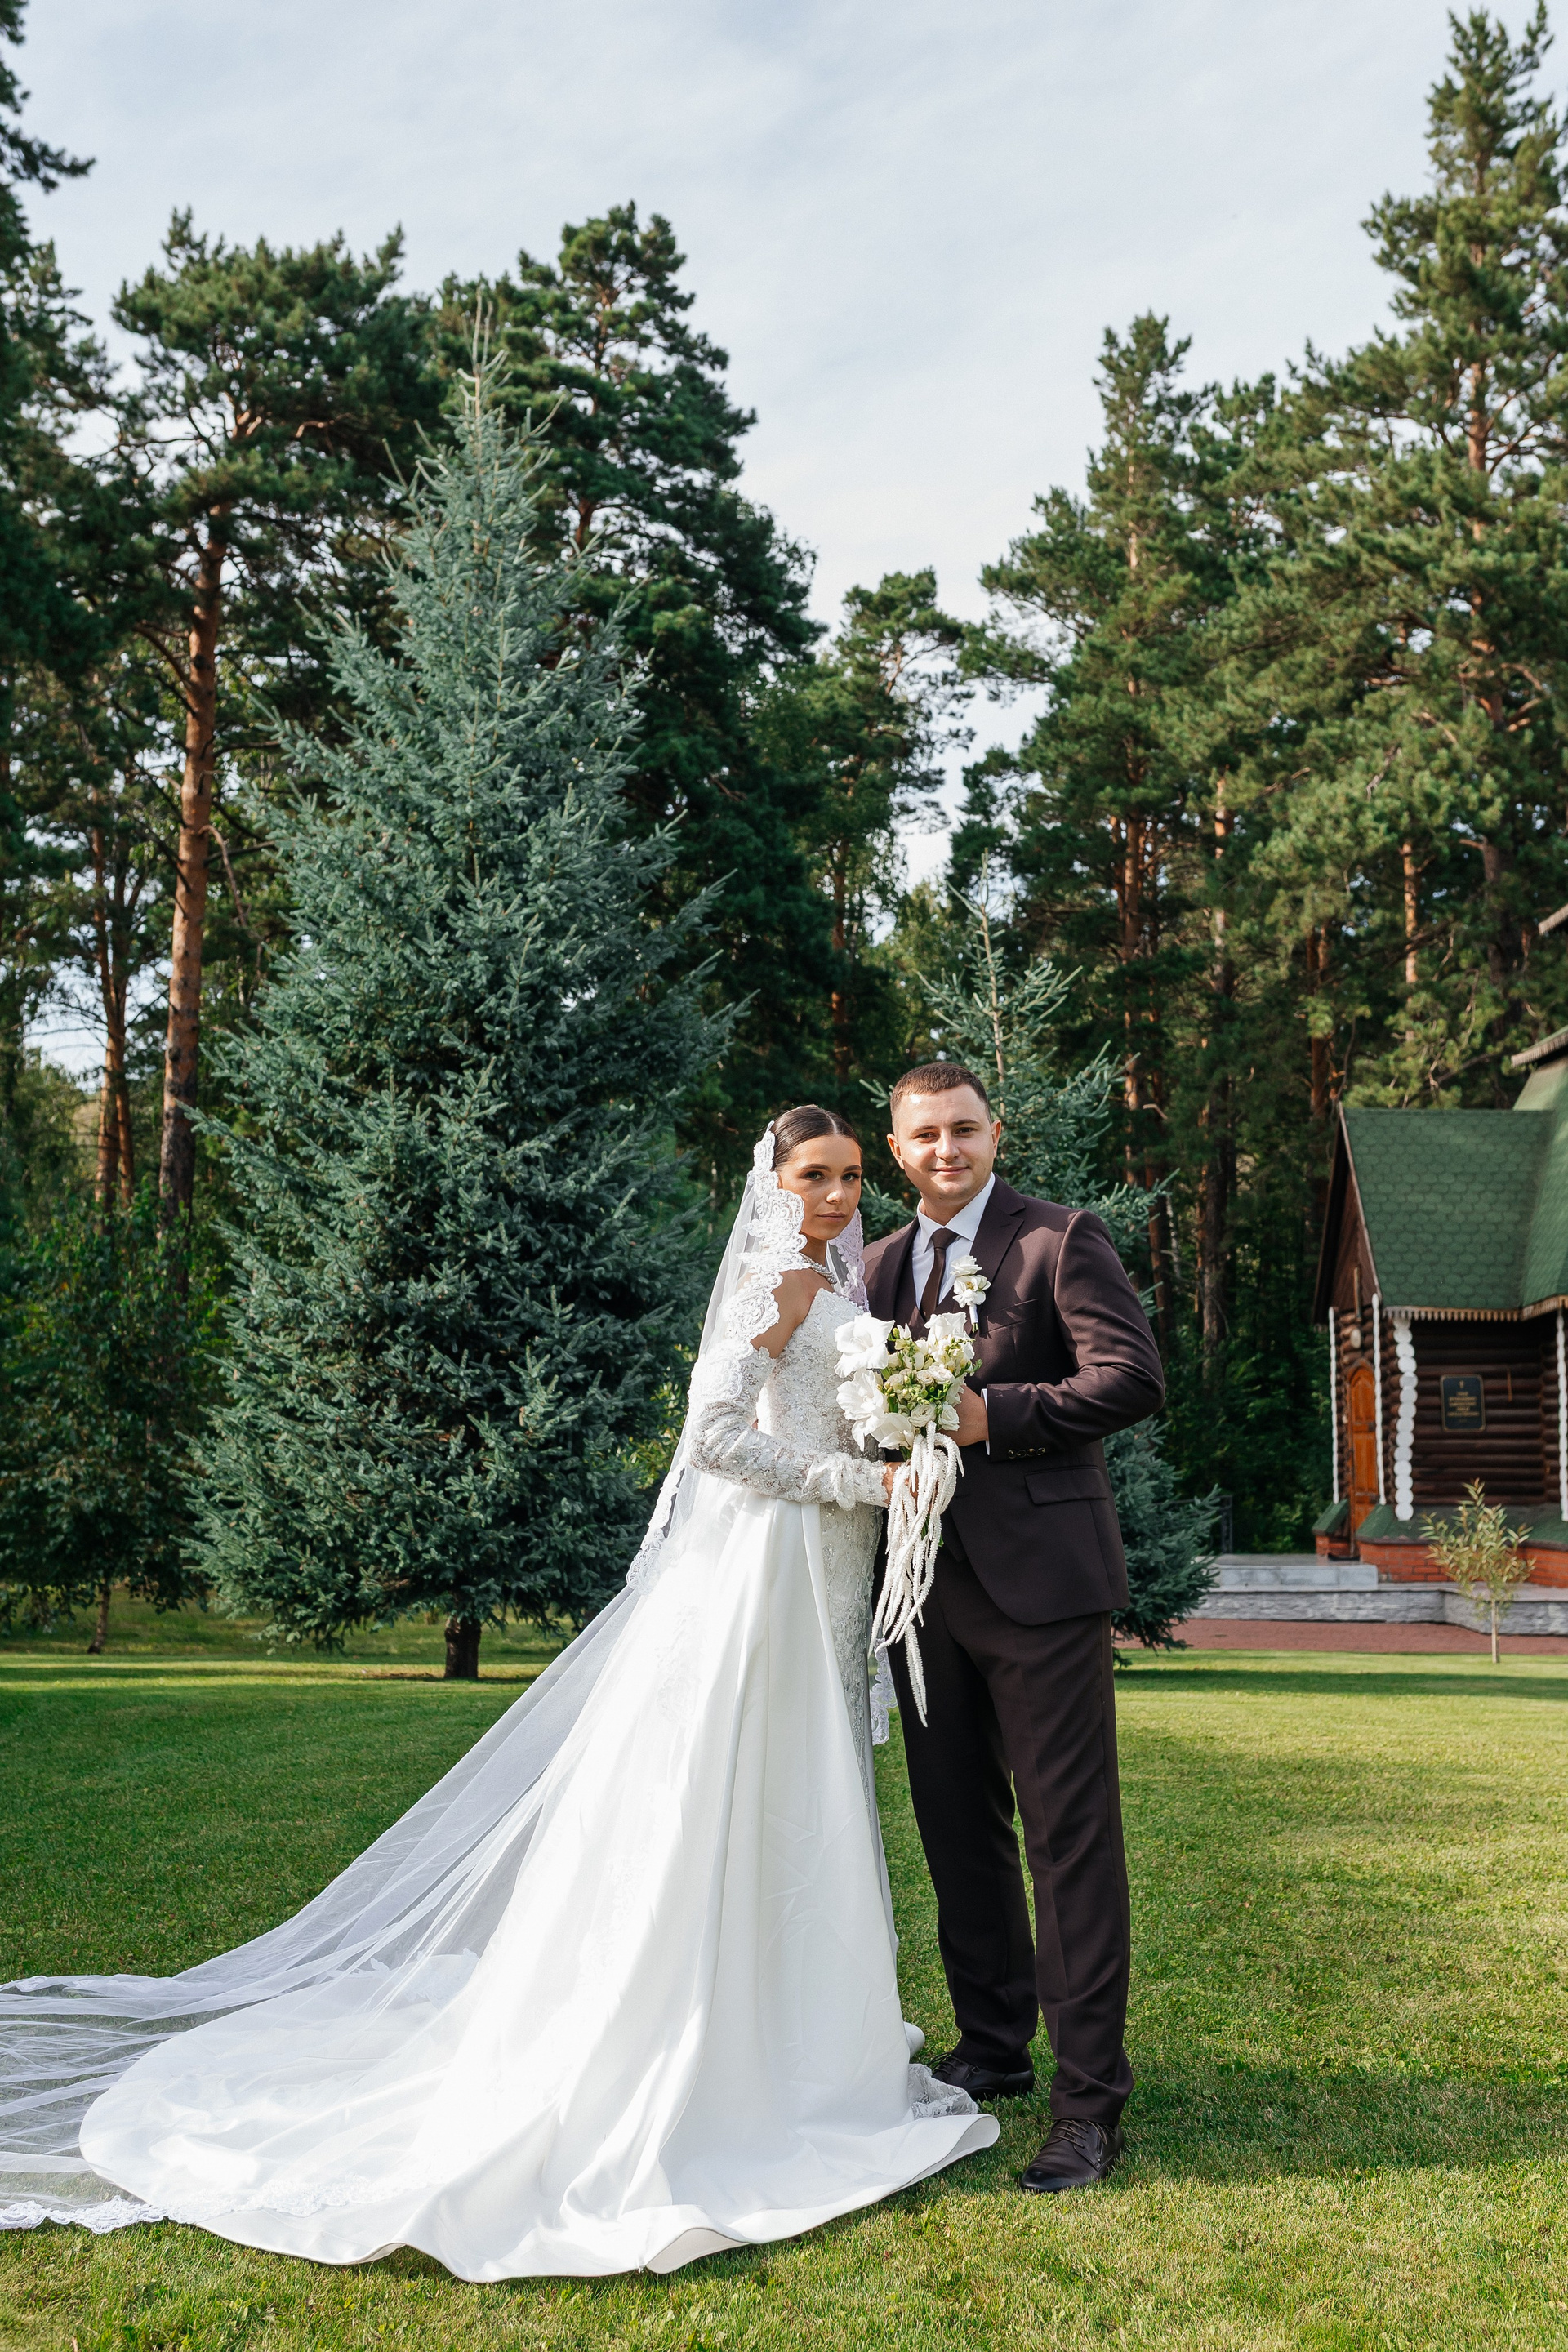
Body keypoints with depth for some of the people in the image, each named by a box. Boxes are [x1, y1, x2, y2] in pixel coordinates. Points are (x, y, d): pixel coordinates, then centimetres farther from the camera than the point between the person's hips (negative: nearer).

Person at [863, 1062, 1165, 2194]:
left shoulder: (1062, 1240, -4)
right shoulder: (881, 1264, 14)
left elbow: (1134, 1379, -14)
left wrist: (991, 1414, -19)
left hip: (1040, 1576, -6)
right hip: (928, 1580, 6)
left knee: (1071, 1835, -3)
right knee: (958, 1827, 15)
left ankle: (1091, 2100, 4)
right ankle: (994, 2047, 31)